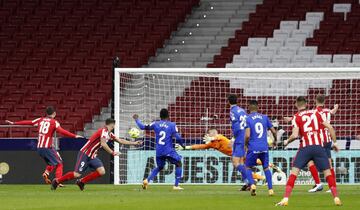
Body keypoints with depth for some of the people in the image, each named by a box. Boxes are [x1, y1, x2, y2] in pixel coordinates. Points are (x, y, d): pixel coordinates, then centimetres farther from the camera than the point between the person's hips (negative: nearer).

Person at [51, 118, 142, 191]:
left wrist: (134, 143, 18)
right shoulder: (104, 131, -16)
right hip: (85, 154, -9)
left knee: (102, 172, -8)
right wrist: (112, 153, -23)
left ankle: (81, 182, 5)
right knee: (77, 174, -14)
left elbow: (120, 141, 20)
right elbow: (103, 144, -28)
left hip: (92, 156, 9)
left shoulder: (110, 134, 12)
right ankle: (56, 181, 4)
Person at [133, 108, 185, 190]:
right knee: (178, 164, 13)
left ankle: (147, 180, 3)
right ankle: (176, 185, 4)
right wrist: (182, 144, 9)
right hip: (169, 151, -4)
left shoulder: (155, 124, 4)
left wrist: (137, 119, 24)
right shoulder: (172, 125, -4)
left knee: (159, 167, 25)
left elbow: (143, 127, 8)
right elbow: (177, 137, -10)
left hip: (159, 152, 4)